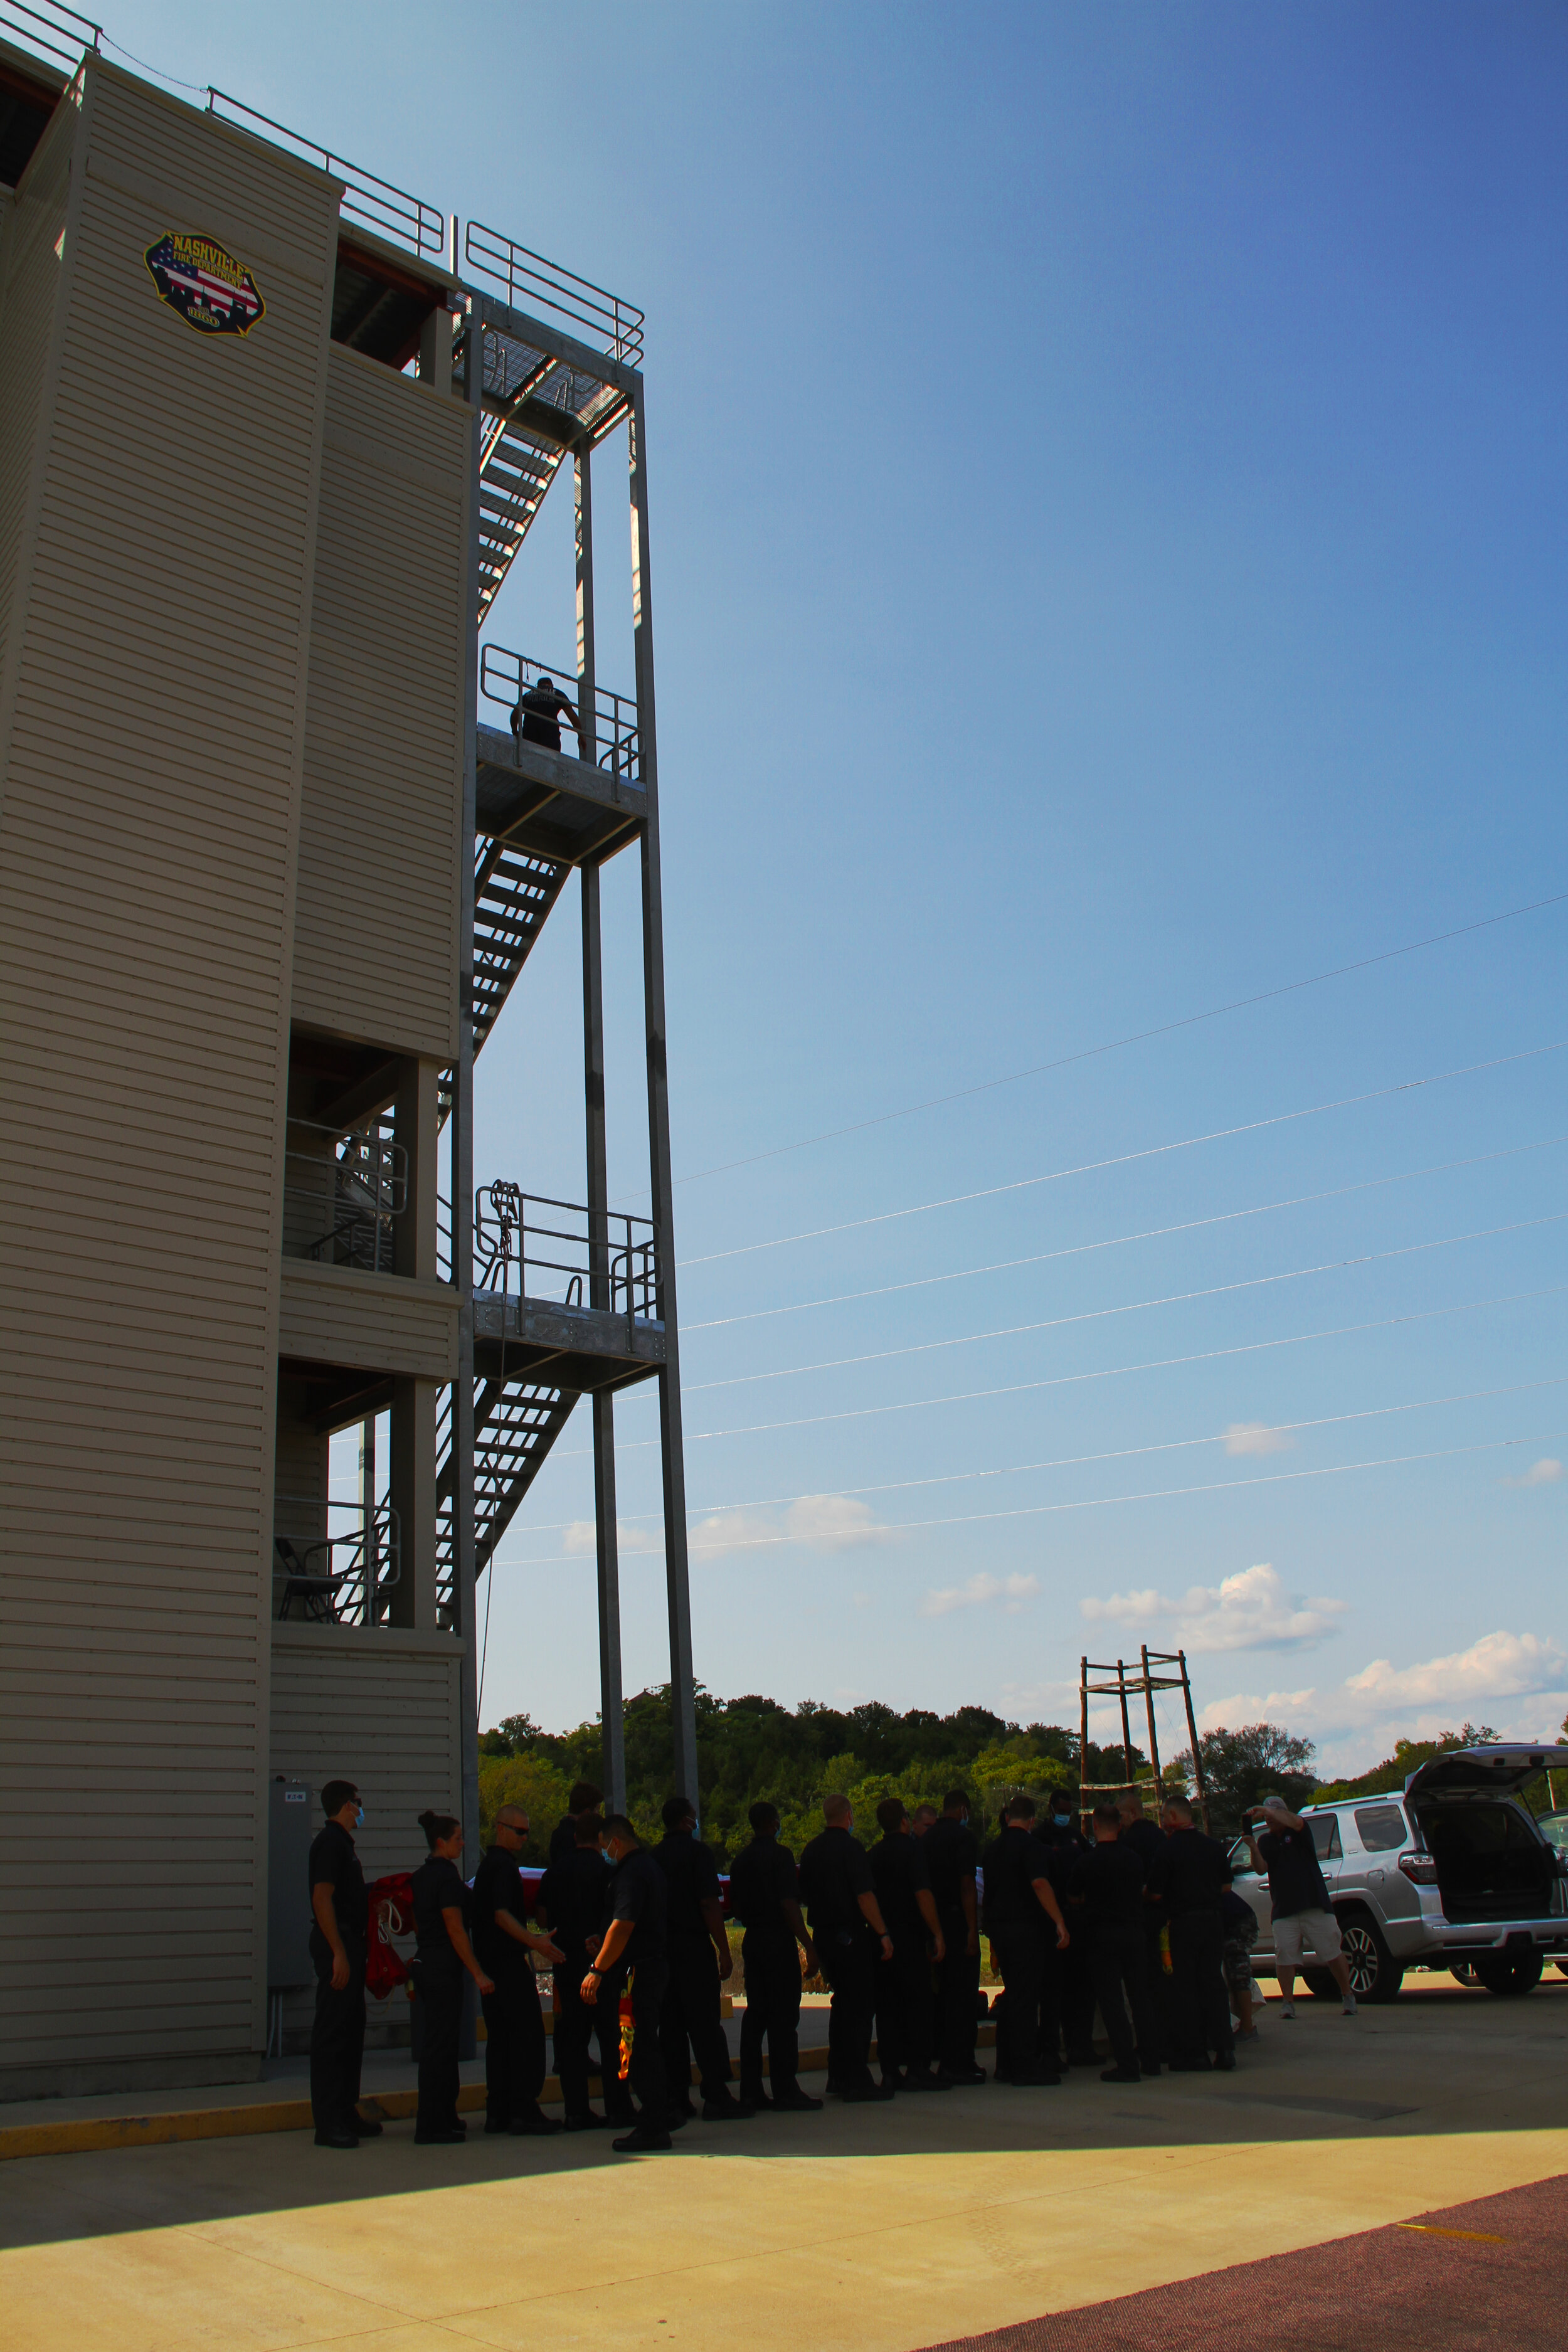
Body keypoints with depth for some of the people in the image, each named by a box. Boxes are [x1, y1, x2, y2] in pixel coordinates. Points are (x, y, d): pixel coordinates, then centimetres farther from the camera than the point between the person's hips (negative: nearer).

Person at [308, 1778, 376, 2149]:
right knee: (332, 2032, -7)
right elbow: (322, 1899, -21)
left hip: (347, 1943, 10)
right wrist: (339, 1954, -24)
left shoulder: (341, 1842, 18)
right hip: (336, 1943, -10)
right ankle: (328, 2122, -4)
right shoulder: (330, 1842, -13)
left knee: (351, 2029, 14)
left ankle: (346, 2113, 21)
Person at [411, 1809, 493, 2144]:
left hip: (425, 1963, 10)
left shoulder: (421, 1875, 12)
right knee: (440, 2045, -4)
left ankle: (444, 2118, 24)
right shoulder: (446, 1876, -16)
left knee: (438, 2043, 16)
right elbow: (455, 1930, -19)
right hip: (444, 1967, -10)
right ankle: (431, 2126, 0)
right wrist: (478, 1973, -17)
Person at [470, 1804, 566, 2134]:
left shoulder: (489, 1864, 19)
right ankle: (524, 2110, -9)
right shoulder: (503, 1866, -13)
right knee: (528, 2035, -8)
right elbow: (502, 1915, -24)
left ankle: (498, 2111, 13)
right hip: (509, 1961, -10)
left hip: (491, 1962, 10)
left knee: (499, 2037, 11)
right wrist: (535, 1942, -34)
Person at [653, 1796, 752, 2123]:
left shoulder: (654, 1856, 10)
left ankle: (676, 2099, 12)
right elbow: (709, 1904, -14)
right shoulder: (697, 1852, -8)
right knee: (705, 2023, -3)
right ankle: (716, 2097, -2)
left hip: (661, 1949, 6)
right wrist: (724, 1951, -12)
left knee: (671, 2025, 10)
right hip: (694, 1948, -6)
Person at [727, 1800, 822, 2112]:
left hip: (751, 1940, 7)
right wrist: (808, 1946, -16)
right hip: (778, 1940, -7)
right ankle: (785, 2089, -2)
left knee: (755, 2013, 11)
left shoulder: (741, 1859, 11)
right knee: (784, 2015, -3)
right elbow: (788, 1903, -17)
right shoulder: (779, 1854, -11)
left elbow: (735, 1907, 15)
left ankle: (751, 2091, 12)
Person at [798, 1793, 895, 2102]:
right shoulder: (850, 1846, -14)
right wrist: (882, 1933, -15)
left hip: (823, 1934, 8)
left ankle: (838, 2076, 22)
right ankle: (857, 2080, -1)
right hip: (851, 1936, -8)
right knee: (859, 2006, -2)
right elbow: (865, 1896, -19)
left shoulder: (812, 1849, 9)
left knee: (842, 2002, 18)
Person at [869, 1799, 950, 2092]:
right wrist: (938, 1934, -13)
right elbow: (923, 1894, -16)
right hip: (909, 1936, -6)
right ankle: (918, 2069, -2)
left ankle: (890, 2070, 10)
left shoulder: (874, 1854, 10)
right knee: (917, 2003, -1)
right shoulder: (912, 1848, -8)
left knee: (887, 2004, 9)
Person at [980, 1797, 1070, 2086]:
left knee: (1013, 1994, 15)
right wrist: (1059, 1921, -23)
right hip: (1024, 1926, -7)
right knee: (1026, 1997, -4)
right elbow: (1039, 1883, -23)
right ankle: (1026, 2065, -2)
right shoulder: (1029, 1844, -10)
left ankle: (1007, 2064, 18)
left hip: (997, 1925, 8)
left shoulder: (993, 1846, 14)